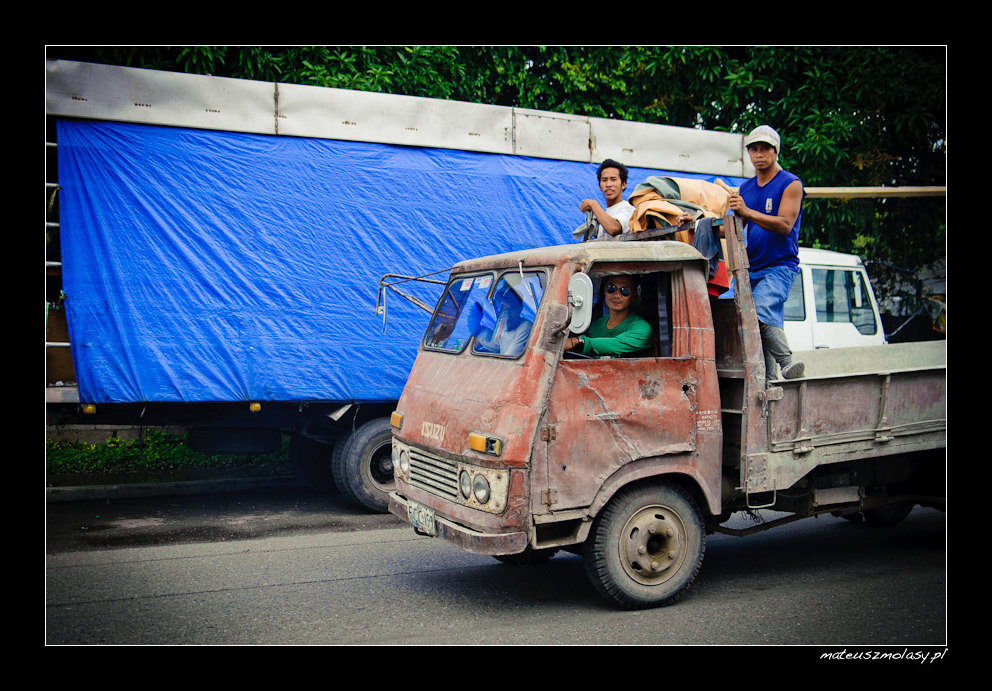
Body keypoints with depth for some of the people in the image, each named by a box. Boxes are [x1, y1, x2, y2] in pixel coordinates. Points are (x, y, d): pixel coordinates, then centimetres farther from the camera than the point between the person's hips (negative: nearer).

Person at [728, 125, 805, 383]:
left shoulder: (791, 184, -1)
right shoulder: (745, 189, 17)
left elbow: (784, 225, -15)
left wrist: (747, 212, -25)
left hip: (780, 266, -6)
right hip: (752, 268, 6)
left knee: (760, 313, -28)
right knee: (769, 322, 5)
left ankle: (787, 361, -15)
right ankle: (769, 380, 8)